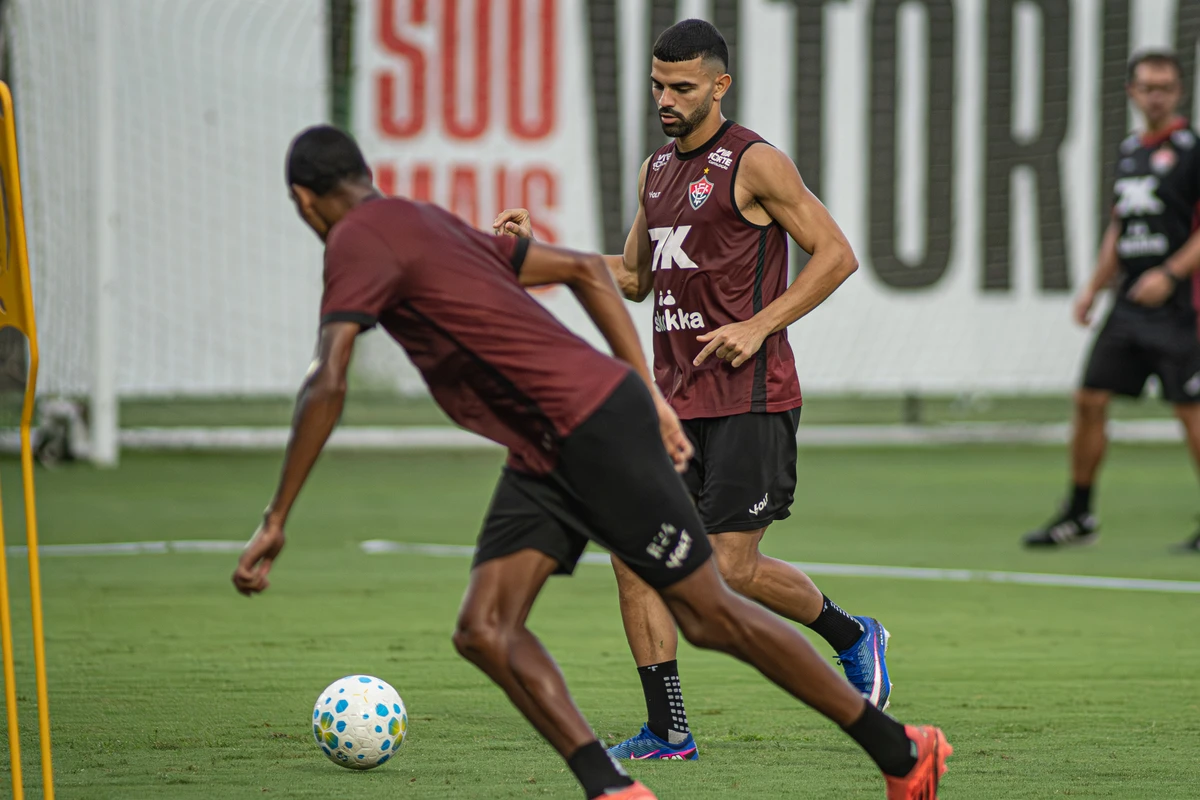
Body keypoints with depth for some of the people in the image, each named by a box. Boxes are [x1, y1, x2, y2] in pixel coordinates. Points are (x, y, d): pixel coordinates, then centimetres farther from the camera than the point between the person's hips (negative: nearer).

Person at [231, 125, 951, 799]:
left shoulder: (358, 240, -8)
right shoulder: (432, 224, 20)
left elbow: (327, 388, -20)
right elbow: (586, 269, 22)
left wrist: (276, 522, -17)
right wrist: (648, 397, 19)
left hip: (594, 425, -9)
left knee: (710, 614, -3)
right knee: (485, 632, -3)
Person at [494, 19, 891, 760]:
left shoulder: (754, 164, -8)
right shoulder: (657, 169, 15)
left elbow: (837, 254, -9)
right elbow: (634, 276, 24)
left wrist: (759, 326, -16)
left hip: (749, 396, -7)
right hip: (675, 395, 7)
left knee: (732, 568, -8)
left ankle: (853, 637, 19)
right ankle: (668, 733, 2)